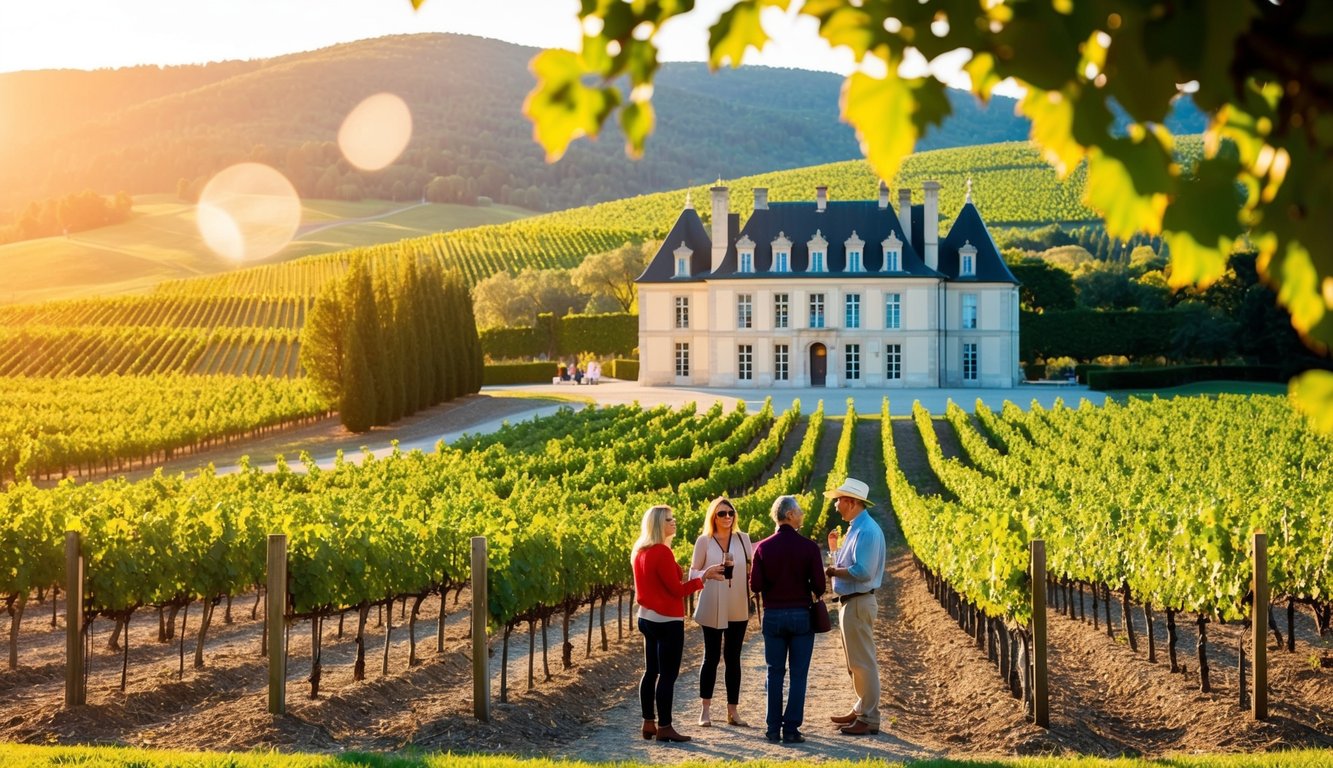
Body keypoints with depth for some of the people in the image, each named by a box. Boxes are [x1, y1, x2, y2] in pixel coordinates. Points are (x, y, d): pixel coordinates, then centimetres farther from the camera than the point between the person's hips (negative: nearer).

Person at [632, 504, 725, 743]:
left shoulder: (640, 552, 8)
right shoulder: (662, 553, -19)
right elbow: (677, 590, -16)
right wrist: (703, 576, -12)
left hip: (647, 617, 9)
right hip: (668, 621, -9)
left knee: (651, 671, 14)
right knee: (668, 675, -4)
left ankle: (649, 724, 19)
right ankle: (664, 727, -1)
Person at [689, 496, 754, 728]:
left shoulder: (743, 539, 3)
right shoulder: (704, 541, -3)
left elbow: (751, 569, 9)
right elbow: (694, 572, 1)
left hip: (738, 609, 2)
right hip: (712, 609, -2)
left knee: (733, 658, 8)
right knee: (711, 657, 4)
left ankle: (732, 711, 15)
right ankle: (705, 709, 13)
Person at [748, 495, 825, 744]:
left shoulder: (764, 547, -4)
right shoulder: (809, 547, -10)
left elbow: (755, 586, -5)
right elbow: (819, 586, -10)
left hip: (773, 615, 2)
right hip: (801, 615, -2)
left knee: (775, 673, 11)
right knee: (798, 674, 5)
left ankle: (773, 728, 11)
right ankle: (791, 729, 3)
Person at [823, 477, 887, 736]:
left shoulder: (867, 531, -19)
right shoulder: (854, 528, 13)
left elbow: (862, 571, -26)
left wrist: (833, 571, -15)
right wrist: (834, 549, 7)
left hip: (858, 604, -11)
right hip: (848, 602, 11)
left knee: (863, 663, -4)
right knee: (854, 662, 19)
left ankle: (869, 719, 1)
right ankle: (860, 710, 30)